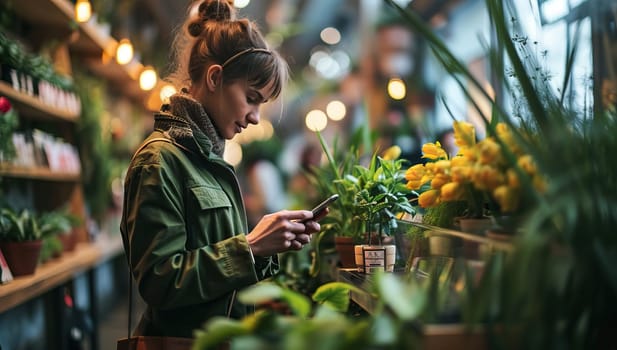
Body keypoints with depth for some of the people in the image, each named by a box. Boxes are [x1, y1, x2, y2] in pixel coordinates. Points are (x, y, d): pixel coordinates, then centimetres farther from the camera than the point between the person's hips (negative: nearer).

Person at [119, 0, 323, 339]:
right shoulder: (159, 160, -11)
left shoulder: (207, 156, 12)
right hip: (184, 337, -7)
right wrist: (250, 247, -17)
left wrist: (267, 240, 1)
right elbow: (160, 282, -16)